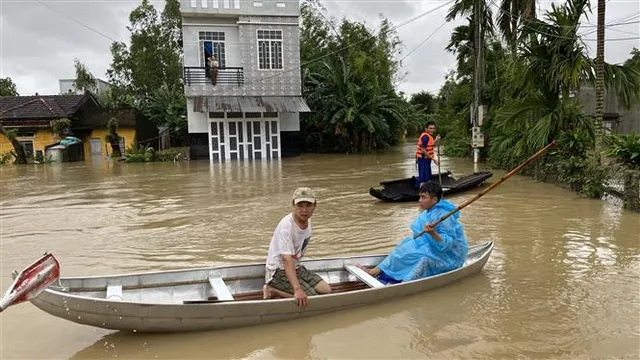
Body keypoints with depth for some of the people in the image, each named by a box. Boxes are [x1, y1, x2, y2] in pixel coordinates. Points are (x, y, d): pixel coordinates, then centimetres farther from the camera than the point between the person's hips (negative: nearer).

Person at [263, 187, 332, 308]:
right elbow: (287, 260, -36)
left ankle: (282, 291, 6)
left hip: (296, 267, 9)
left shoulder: (307, 222, 1)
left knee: (326, 290, 1)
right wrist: (297, 289, -46)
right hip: (279, 271, -9)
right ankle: (272, 291, -6)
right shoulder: (286, 226, -26)